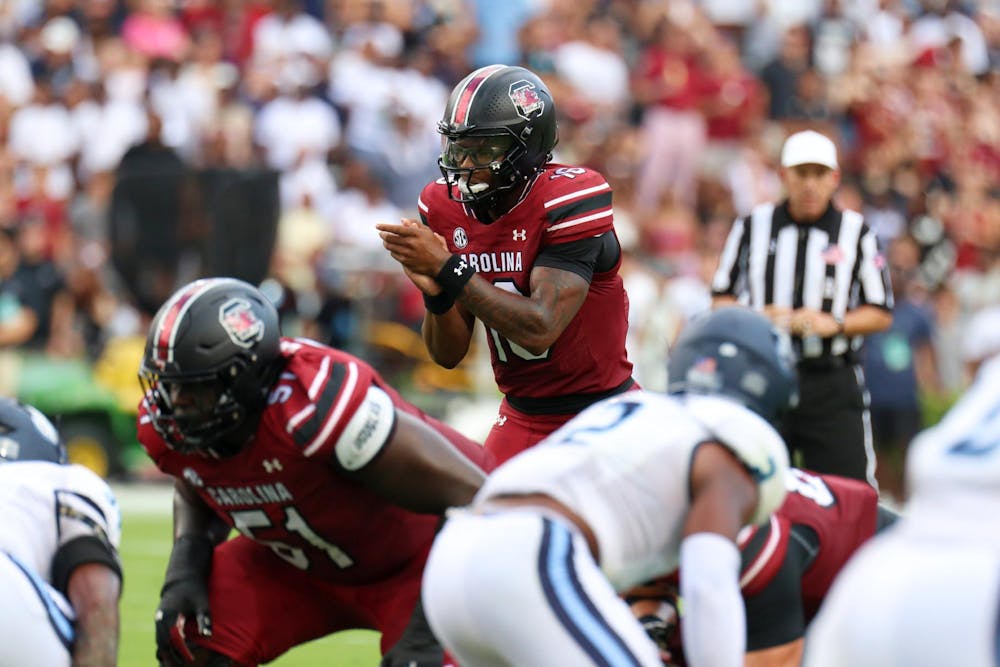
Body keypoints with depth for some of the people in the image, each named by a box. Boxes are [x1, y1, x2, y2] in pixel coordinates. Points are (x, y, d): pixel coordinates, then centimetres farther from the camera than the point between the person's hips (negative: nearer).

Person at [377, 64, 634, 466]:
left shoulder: (570, 201, -19)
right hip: (522, 415, 5)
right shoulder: (445, 209, -1)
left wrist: (447, 268, -28)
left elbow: (539, 330, -28)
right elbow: (448, 355, 1)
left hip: (601, 414, -5)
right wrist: (436, 293, -21)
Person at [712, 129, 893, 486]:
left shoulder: (857, 232, 5)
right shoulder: (752, 226, 9)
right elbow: (721, 299, 13)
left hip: (832, 385, -1)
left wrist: (834, 324, -13)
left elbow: (881, 314, 5)